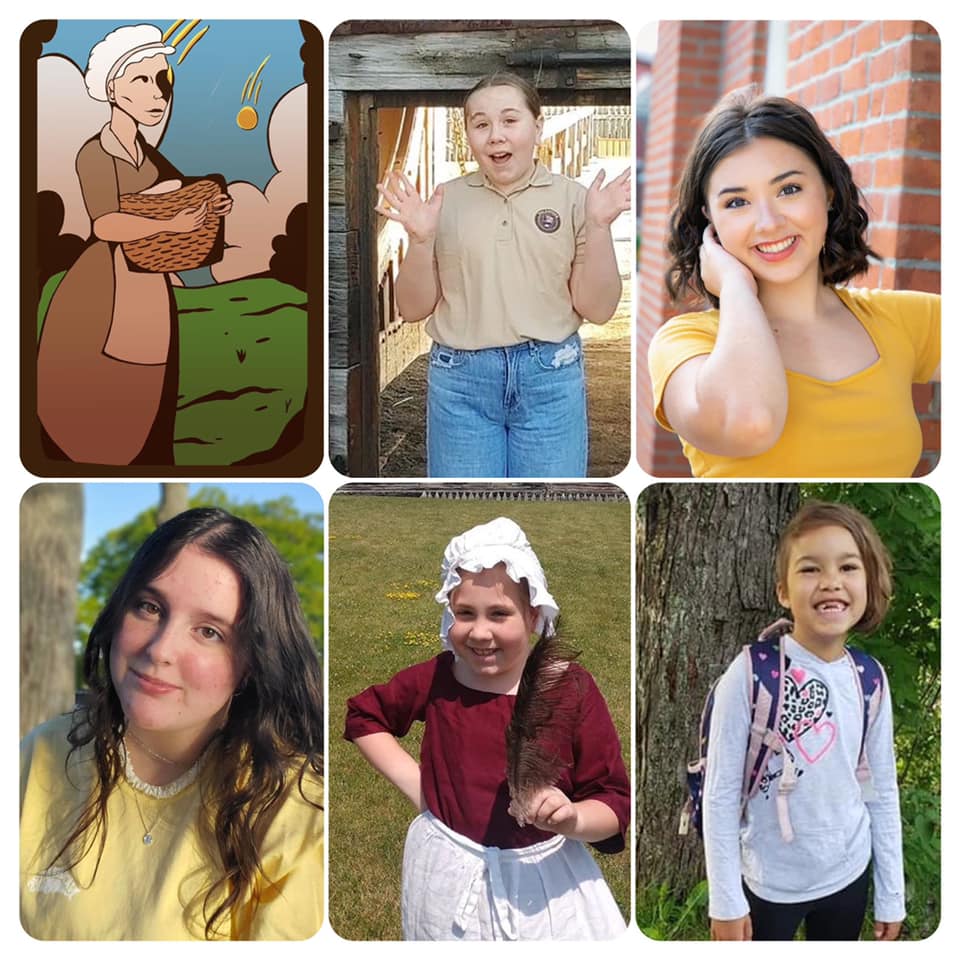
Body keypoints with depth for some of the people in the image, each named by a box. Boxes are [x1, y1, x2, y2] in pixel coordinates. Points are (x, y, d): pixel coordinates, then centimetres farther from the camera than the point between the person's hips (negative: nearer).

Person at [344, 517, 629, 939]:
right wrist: (413, 782, -1)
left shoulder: (571, 688, -14)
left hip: (544, 879, -2)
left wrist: (571, 819, -31)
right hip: (448, 875, 2)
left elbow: (615, 801, -10)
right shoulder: (435, 678, -7)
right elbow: (363, 715, 11)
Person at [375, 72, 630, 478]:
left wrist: (599, 227, -13)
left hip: (551, 376, 0)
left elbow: (598, 310, -1)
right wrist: (420, 239, -12)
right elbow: (414, 308, 4)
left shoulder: (572, 199, 0)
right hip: (460, 378, 1)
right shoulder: (446, 201, 2)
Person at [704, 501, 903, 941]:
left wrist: (891, 894, 7)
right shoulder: (751, 672, -19)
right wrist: (725, 900, -11)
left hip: (849, 875, 4)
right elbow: (720, 792, -14)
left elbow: (883, 791, 4)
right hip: (769, 882, -4)